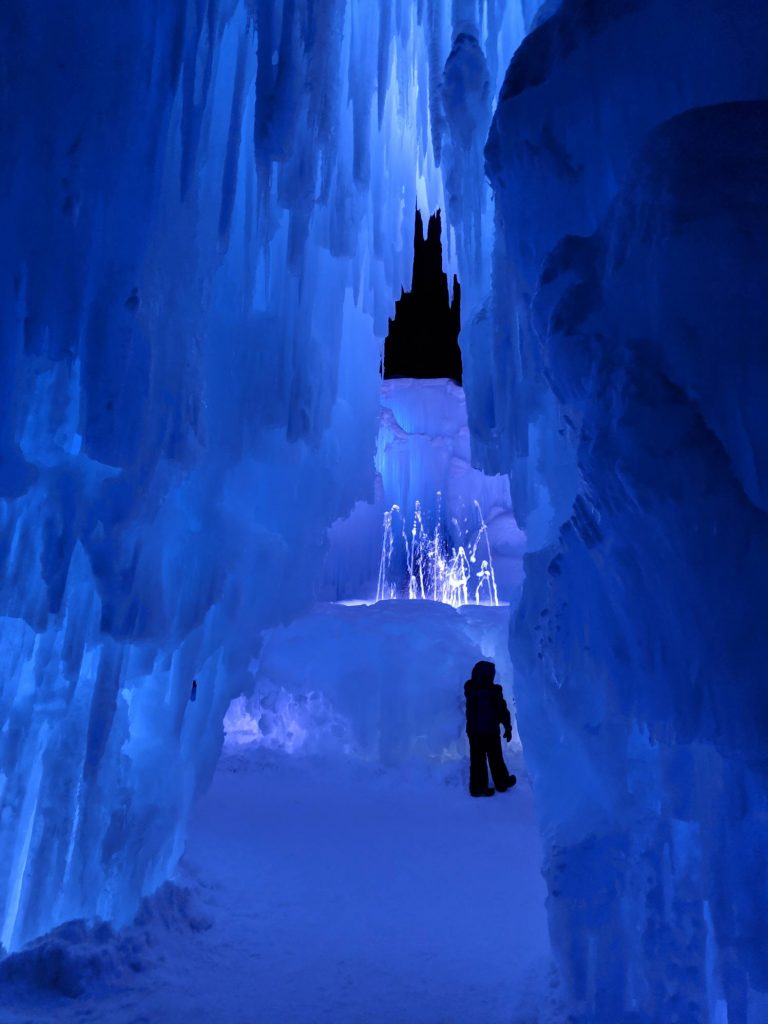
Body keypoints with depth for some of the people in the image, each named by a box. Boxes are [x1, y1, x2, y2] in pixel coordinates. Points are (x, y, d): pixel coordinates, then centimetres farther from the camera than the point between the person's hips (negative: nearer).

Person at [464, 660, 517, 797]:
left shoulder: (470, 690, -5)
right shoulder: (493, 691, -18)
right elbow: (502, 711, -12)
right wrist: (508, 728, 0)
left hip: (473, 731, 4)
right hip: (491, 732, -4)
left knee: (477, 760, 10)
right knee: (495, 758, 14)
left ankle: (477, 788, 14)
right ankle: (502, 782, 29)